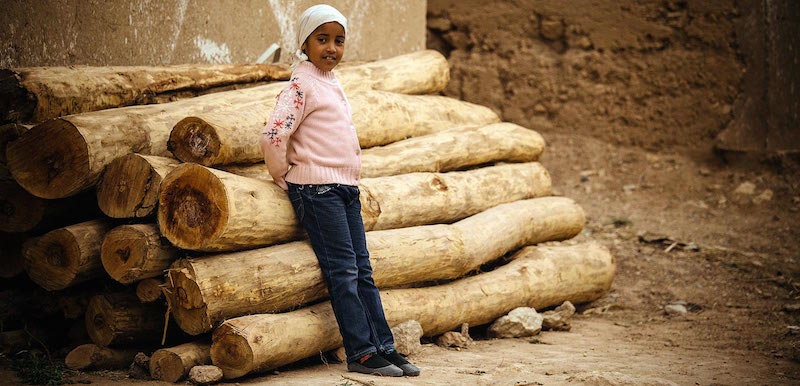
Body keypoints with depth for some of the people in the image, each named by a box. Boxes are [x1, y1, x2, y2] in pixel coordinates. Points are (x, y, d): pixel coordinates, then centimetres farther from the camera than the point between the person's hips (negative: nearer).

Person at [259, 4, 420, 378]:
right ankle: (360, 353, -6)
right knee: (343, 270, -8)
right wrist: (283, 176, -7)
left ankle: (384, 347, 9)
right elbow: (273, 135, -19)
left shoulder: (332, 84, 17)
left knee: (362, 271, 7)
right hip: (317, 188, -8)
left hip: (346, 189, 8)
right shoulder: (302, 84, -9)